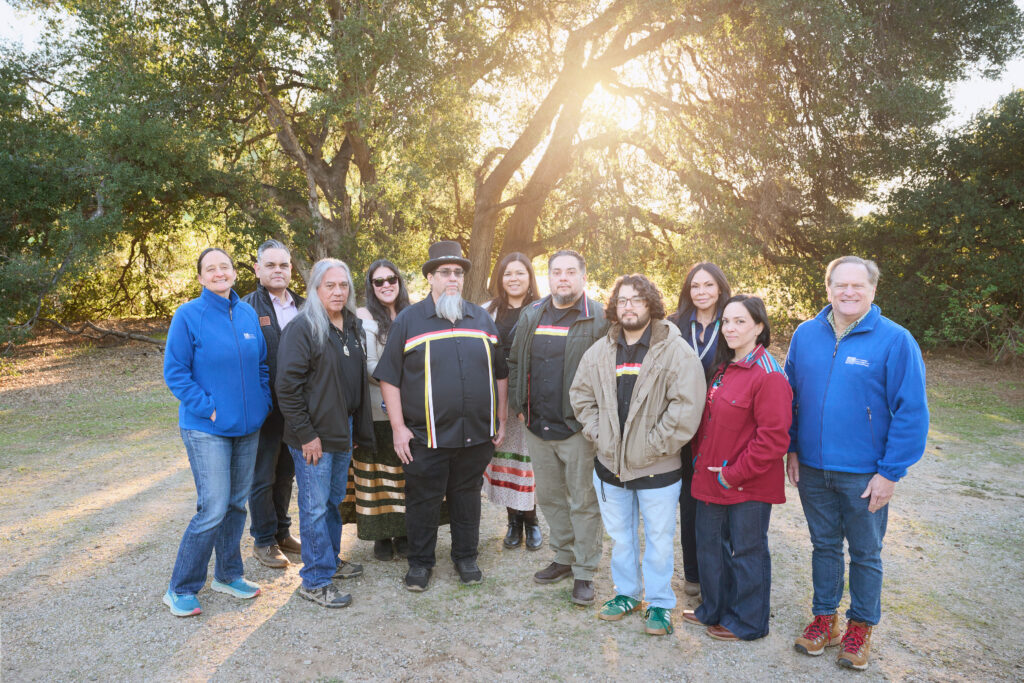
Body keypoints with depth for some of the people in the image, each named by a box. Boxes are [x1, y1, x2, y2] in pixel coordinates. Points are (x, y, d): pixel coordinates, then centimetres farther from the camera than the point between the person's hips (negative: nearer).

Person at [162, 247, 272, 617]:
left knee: (237, 503, 13)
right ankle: (180, 589, 9)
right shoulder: (188, 315, -7)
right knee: (213, 509, -8)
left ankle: (228, 574, 30)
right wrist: (208, 409, -15)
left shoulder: (248, 313, 7)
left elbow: (261, 364, 15)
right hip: (206, 429, -5)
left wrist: (263, 403, 4)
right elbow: (175, 372, -8)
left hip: (247, 427, 5)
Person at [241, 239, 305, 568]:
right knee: (262, 476, 7)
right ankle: (263, 541, 22)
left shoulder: (302, 307, 8)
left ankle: (282, 532, 33)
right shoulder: (247, 307, -8)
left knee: (286, 473, 18)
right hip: (264, 407, -5)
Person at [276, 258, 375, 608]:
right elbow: (288, 386, -17)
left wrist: (360, 428, 13)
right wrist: (305, 434, -18)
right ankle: (315, 580, 11)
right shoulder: (302, 327, -13)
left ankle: (331, 560, 35)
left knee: (334, 499, 19)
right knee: (315, 507, 0)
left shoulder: (353, 327, 11)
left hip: (343, 430, 7)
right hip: (313, 435, -7)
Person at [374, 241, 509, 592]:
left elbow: (500, 373, 14)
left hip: (476, 433, 3)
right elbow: (389, 377, -3)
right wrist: (398, 427, -8)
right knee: (423, 498, 7)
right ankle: (420, 561, 26)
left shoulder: (482, 319, 9)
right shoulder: (408, 320, -1)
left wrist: (500, 420, 10)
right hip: (426, 435, -2)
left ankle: (466, 556, 32)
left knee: (467, 495, 15)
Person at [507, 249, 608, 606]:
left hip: (578, 429, -5)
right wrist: (519, 406, 9)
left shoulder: (599, 318, -6)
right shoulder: (531, 316, 10)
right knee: (550, 497, 16)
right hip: (537, 428, 6)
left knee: (583, 501, 3)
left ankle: (585, 573, 16)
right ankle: (565, 557, 33)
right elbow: (515, 363, 17)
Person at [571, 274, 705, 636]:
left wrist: (654, 444, -17)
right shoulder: (600, 352, 4)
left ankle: (659, 604, 29)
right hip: (609, 464, 5)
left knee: (659, 539, 9)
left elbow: (686, 407, -18)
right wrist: (597, 432, 2)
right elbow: (581, 394, 13)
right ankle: (627, 593, 39)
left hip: (657, 468, -4)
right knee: (619, 535, 19)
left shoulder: (676, 351, -12)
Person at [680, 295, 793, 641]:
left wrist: (734, 474, -18)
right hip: (711, 480, 8)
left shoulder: (768, 375, -19)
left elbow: (773, 438, -22)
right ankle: (715, 610, 39)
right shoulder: (722, 369, 9)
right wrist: (700, 457, 8)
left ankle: (747, 623, 29)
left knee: (746, 551, 9)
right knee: (710, 545, 19)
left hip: (748, 486, -8)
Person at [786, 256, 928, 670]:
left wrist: (891, 472, -14)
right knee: (824, 545, 17)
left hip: (865, 475, -3)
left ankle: (860, 627, 32)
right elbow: (791, 396, 8)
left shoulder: (895, 341, -12)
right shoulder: (805, 335, 1)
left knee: (865, 553, 13)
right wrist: (792, 450, 4)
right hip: (812, 469, 3)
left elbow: (911, 413, -12)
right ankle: (824, 620, 33)